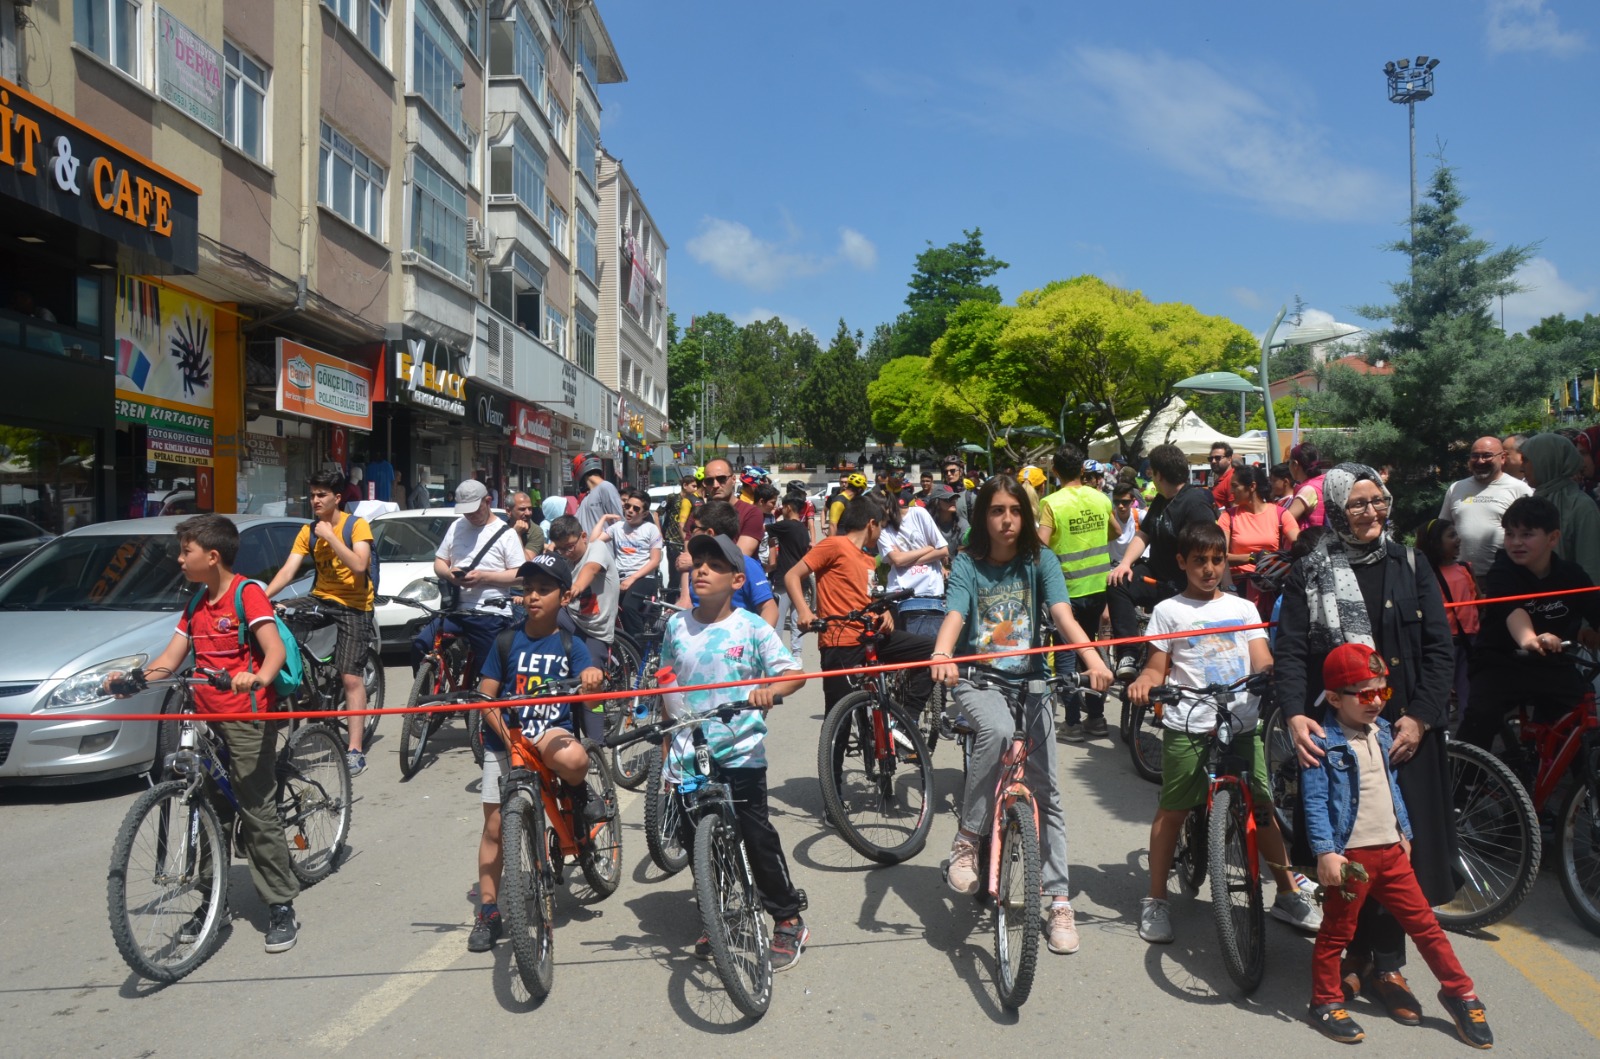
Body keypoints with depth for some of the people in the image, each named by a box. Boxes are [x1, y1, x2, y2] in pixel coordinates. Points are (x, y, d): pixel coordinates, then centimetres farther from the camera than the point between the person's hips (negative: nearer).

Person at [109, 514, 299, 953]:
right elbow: (170, 658, 9)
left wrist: (258, 678, -42)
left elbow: (275, 649, -22)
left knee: (258, 814, -4)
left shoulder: (248, 593, -10)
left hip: (247, 718, -8)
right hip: (205, 718, 8)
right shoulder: (198, 602, 14)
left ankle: (281, 907, 4)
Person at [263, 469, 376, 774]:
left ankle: (355, 750, -9)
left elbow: (359, 565, -23)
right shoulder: (308, 532, 4)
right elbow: (288, 570, -6)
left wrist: (330, 536, -22)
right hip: (321, 600, 5)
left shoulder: (357, 526, -9)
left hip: (353, 606, -5)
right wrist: (262, 596, -21)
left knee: (351, 678, -10)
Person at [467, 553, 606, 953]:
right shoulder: (507, 641, 0)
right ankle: (488, 912, 18)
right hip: (504, 740, 2)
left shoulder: (571, 646, -1)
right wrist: (506, 734, -15)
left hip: (552, 733, -2)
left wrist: (593, 679, -37)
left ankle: (577, 794, -1)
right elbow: (486, 696, 0)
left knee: (572, 759, -37)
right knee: (495, 826, 3)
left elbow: (585, 689, -13)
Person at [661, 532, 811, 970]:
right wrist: (667, 743, 12)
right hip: (689, 754, 4)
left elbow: (794, 673, -7)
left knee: (756, 835, -4)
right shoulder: (676, 626, 6)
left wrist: (770, 690, -28)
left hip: (740, 751, -4)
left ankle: (789, 921, 13)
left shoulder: (751, 627, -4)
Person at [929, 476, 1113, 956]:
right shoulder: (966, 565, -4)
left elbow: (1063, 616, -15)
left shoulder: (1040, 561, -1)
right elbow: (954, 616, -21)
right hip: (977, 679, -2)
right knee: (997, 730, -36)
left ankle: (1059, 900, 12)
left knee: (1046, 792, 1)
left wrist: (1092, 658, -34)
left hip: (1030, 681, 2)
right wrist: (941, 655, -43)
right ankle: (965, 842, -20)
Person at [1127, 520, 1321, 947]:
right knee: (1173, 810, 2)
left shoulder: (1243, 608, 14)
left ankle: (1289, 893, 22)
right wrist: (1142, 683, -17)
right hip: (1188, 726, -2)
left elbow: (1263, 664, 7)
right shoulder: (1169, 611, 5)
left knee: (1262, 807, 5)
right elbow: (1158, 668, 4)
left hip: (1243, 723, 3)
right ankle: (1155, 900, 13)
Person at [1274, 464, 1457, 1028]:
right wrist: (1295, 715, -22)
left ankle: (1386, 965, 18)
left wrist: (1419, 717, -6)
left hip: (1406, 729, 2)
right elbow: (1290, 652, -6)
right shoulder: (1309, 573, 1)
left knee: (1400, 847, 4)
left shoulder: (1410, 565, 7)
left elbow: (1440, 648, 5)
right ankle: (1357, 954, 21)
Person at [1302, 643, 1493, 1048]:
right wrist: (1325, 853, -23)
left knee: (1424, 923, 14)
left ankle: (1459, 992, 30)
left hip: (1391, 850, 7)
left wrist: (1404, 831, 19)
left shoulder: (1381, 731, 7)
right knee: (1337, 932, 6)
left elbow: (1391, 785, 19)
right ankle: (1326, 1002, 19)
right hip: (1350, 855, -6)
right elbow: (1315, 802, -18)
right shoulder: (1323, 743, -16)